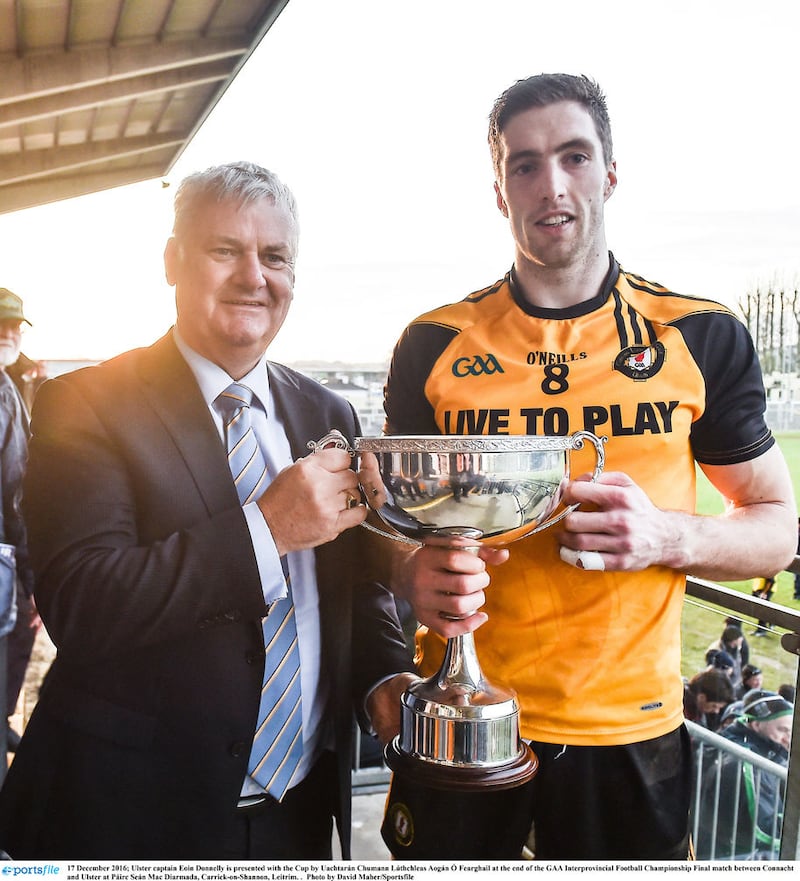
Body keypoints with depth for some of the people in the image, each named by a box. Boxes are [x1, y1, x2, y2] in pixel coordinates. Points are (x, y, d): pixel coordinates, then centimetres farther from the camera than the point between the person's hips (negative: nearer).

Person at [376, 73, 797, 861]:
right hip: (462, 730, 1)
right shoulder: (434, 345, -3)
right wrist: (416, 575, -17)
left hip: (630, 735, 0)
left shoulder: (701, 338, -3)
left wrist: (670, 536, -16)